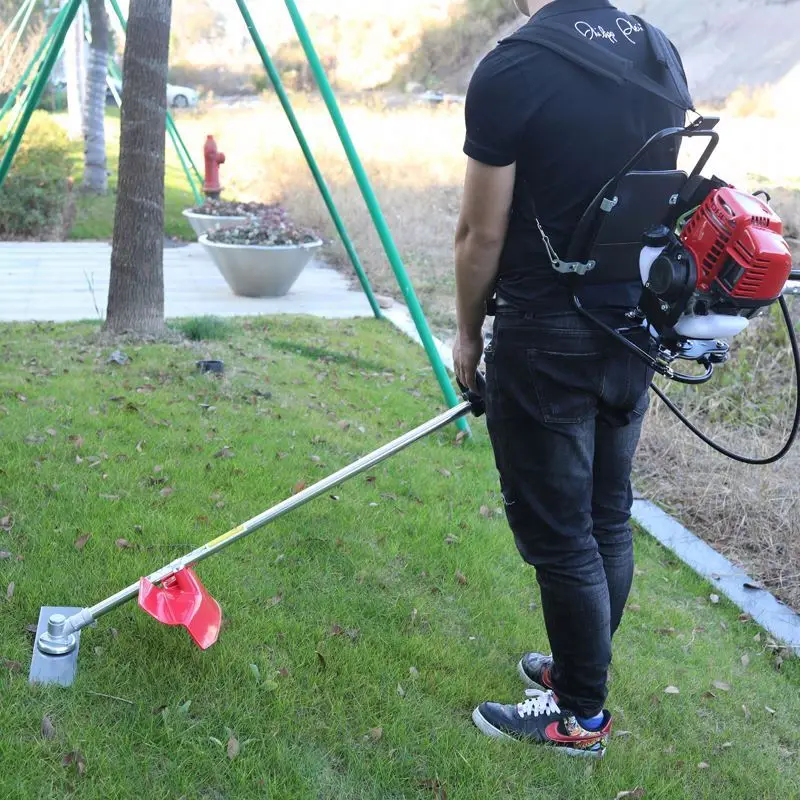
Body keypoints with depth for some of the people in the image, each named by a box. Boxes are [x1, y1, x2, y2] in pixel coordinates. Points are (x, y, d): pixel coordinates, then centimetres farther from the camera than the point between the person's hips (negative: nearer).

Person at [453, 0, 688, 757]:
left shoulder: (511, 70, -17)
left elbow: (482, 233, -12)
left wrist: (468, 334, 3)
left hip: (546, 339, -7)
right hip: (633, 328, 8)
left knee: (557, 533, 6)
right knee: (607, 517, 18)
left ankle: (580, 715, 21)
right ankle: (582, 669, 36)